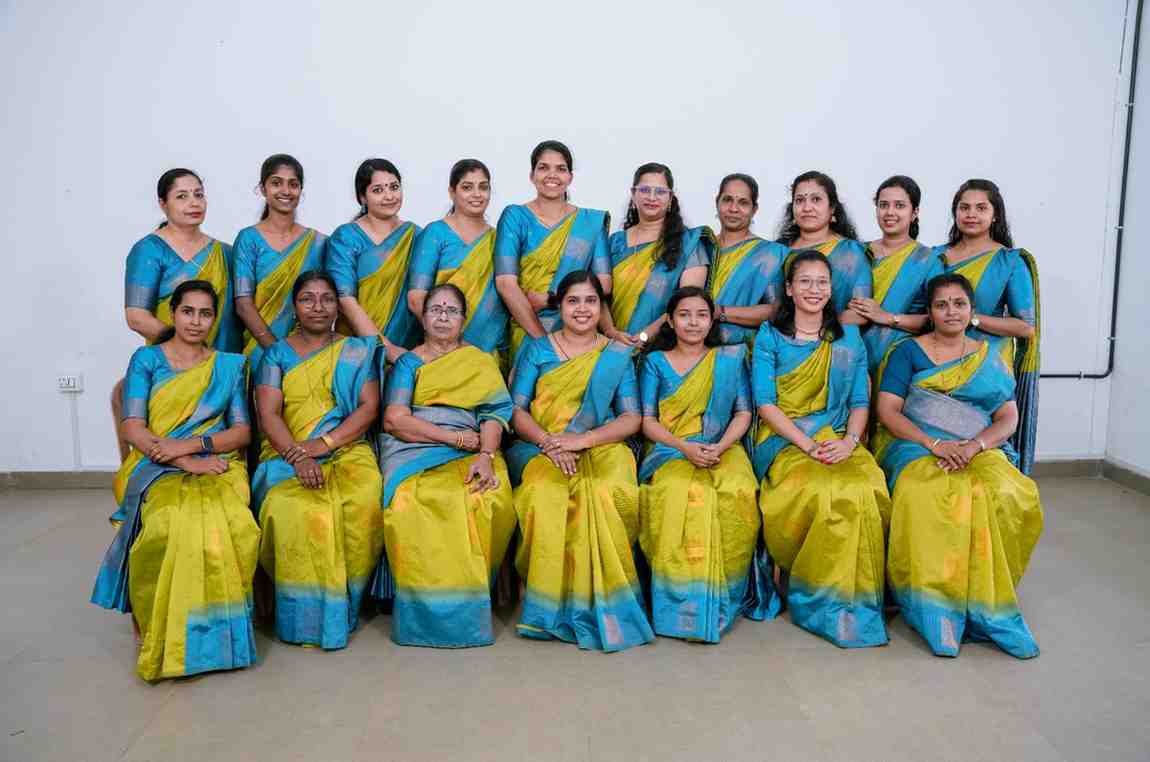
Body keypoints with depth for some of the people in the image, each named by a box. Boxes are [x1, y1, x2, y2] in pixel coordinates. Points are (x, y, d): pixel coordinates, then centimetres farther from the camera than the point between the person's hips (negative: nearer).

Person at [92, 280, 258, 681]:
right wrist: (186, 463, -13)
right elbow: (132, 427, 0)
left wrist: (191, 444, -10)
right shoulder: (146, 359, 11)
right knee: (173, 526, -35)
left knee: (230, 526, -33)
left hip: (217, 464, 1)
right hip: (157, 467, -1)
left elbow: (242, 431, 8)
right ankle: (161, 628, -15)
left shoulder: (230, 365, 16)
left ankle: (216, 625, -13)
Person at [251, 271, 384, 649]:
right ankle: (306, 612, -17)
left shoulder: (356, 350, 16)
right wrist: (298, 457, -17)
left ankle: (344, 605, -13)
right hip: (287, 454, 0)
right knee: (293, 509, -34)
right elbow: (268, 414, 1)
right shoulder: (277, 353, 14)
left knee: (365, 502, -33)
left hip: (347, 449, 1)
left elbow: (369, 406, 4)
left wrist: (323, 443, -11)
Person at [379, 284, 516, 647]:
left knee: (491, 501, -33)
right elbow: (394, 420, 3)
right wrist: (457, 438, -6)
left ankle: (471, 593, -16)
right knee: (413, 503, -34)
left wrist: (485, 455, -15)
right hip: (412, 452, 0)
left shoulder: (481, 362, 20)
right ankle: (429, 606, -20)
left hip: (472, 453, 0)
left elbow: (493, 416, 6)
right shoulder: (408, 362, 18)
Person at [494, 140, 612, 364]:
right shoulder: (515, 217, 1)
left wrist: (547, 299, -13)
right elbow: (505, 284, -9)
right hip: (524, 332, -2)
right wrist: (540, 336, -17)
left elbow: (603, 284, -1)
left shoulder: (592, 221, 8)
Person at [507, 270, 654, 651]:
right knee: (545, 493, -34)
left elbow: (631, 418, 3)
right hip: (537, 447, 0)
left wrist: (582, 439, -13)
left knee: (605, 493, -34)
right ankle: (551, 604, -20)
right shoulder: (536, 348, 14)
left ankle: (601, 601, -21)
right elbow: (517, 410, 6)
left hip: (600, 447, 0)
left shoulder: (617, 354, 14)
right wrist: (549, 443, -13)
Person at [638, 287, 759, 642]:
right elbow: (647, 420, 5)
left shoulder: (730, 358, 16)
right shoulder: (656, 361, 14)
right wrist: (685, 447, -12)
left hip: (723, 449, 1)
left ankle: (721, 596, -16)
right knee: (677, 494, -35)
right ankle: (683, 602, -23)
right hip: (669, 450, 0)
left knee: (737, 493, -33)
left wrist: (719, 447, -10)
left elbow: (743, 413, 9)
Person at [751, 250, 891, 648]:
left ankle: (851, 597, -9)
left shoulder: (849, 338, 16)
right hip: (784, 439, -2)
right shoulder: (770, 337, 7)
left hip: (839, 439, 3)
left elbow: (860, 402, 10)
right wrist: (809, 446, -14)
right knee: (822, 492, -32)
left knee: (866, 490, -29)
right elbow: (766, 404, -2)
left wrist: (849, 441, -11)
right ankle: (820, 599, -11)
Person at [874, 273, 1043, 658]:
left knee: (1004, 494, -32)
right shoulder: (908, 351, 10)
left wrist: (975, 445, -14)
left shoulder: (992, 355, 18)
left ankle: (984, 596, -18)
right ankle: (939, 610, -26)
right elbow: (888, 411, 0)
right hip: (916, 446, -2)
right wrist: (934, 443, -16)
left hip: (983, 450, 2)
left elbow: (1008, 417, 8)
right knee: (930, 495, -36)